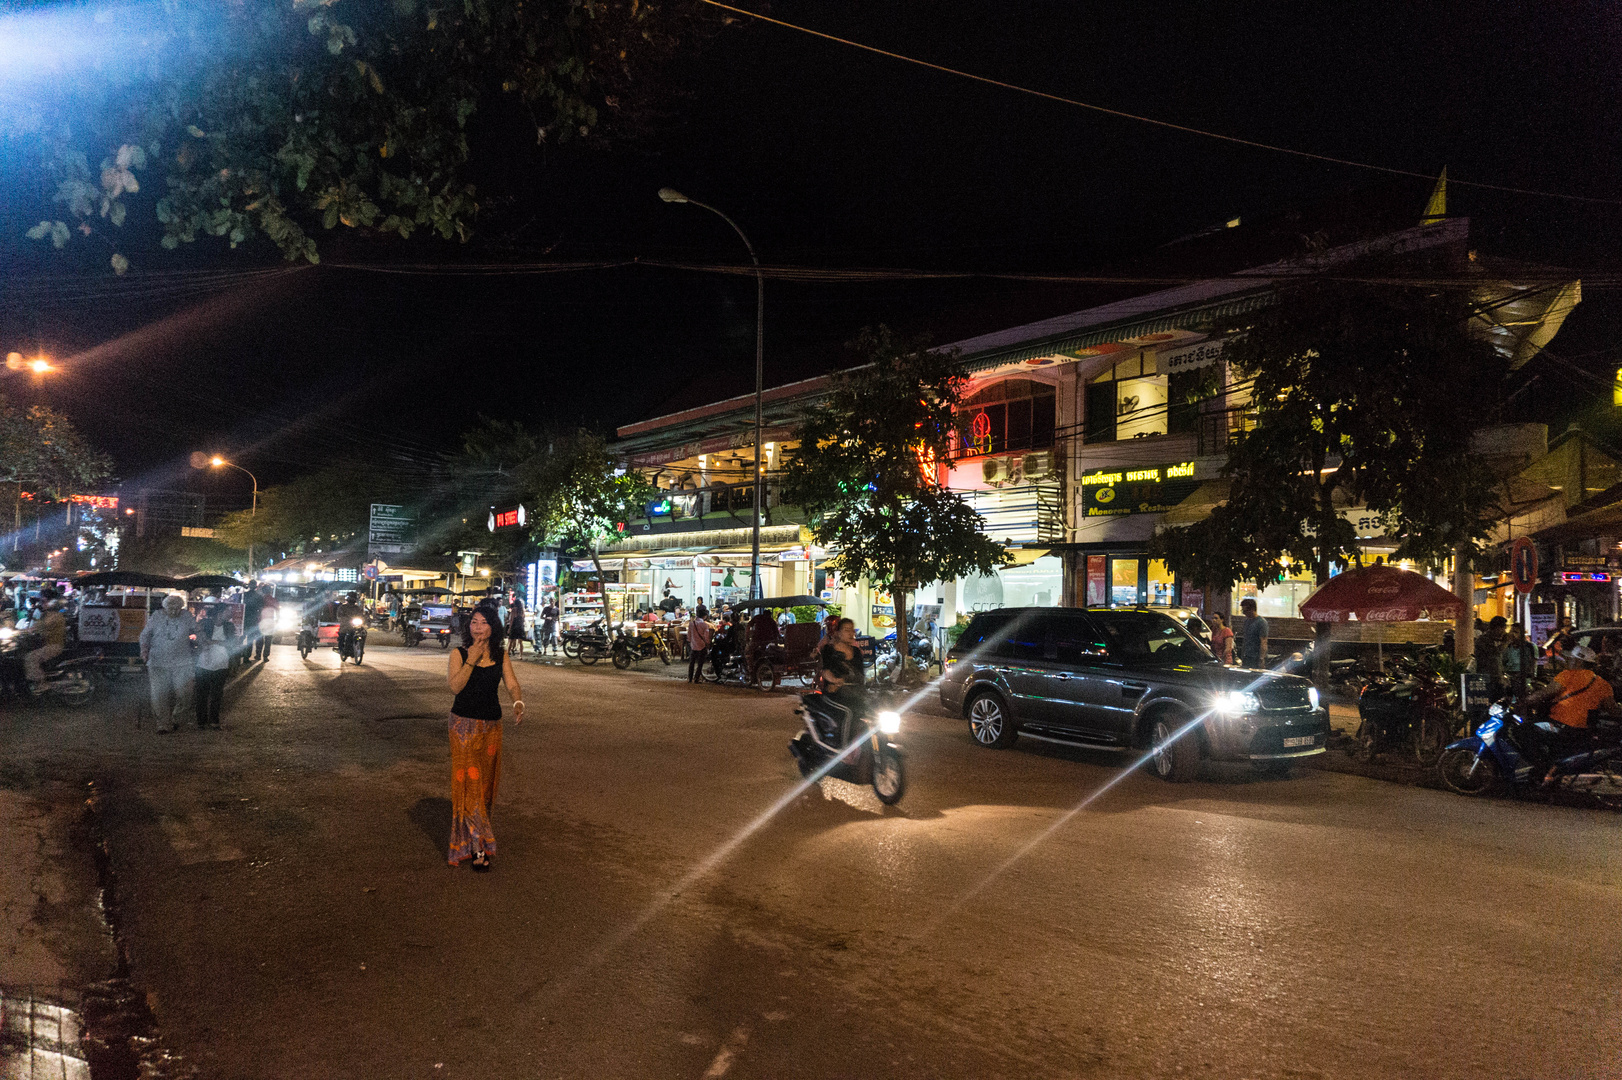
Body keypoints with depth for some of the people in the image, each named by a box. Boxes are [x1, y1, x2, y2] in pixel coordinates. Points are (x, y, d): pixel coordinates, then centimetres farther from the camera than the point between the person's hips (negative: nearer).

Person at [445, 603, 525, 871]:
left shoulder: (502, 655, 5)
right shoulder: (459, 654, -3)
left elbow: (512, 684, -3)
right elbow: (455, 685, -15)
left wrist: (518, 703, -22)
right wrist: (472, 659, -19)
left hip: (492, 726, 3)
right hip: (464, 725, -3)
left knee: (487, 782, 10)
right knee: (469, 781, -8)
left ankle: (477, 836, 28)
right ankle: (477, 846, -5)